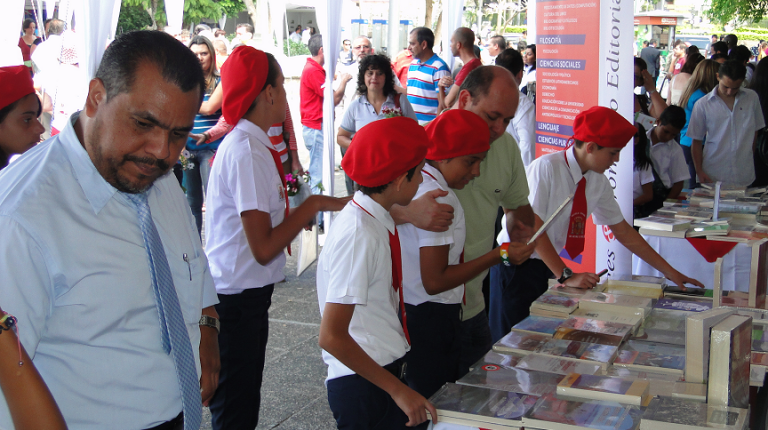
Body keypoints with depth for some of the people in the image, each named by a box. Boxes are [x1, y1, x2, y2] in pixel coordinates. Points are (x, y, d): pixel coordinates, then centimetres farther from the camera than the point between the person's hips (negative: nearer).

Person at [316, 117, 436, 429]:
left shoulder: (377, 219, 3)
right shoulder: (358, 236, -24)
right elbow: (331, 337, -25)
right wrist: (398, 390, -22)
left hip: (386, 369, 9)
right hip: (363, 385, -9)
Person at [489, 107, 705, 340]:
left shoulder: (598, 182, 0)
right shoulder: (546, 168, -20)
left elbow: (623, 232, 8)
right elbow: (532, 228, -21)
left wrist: (669, 272, 8)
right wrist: (565, 276, -22)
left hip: (546, 266, 6)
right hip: (516, 266, -6)